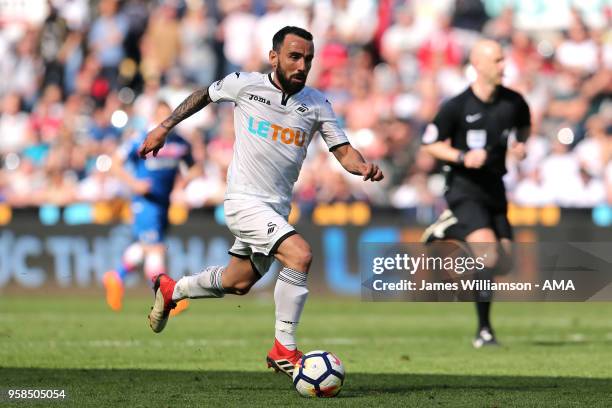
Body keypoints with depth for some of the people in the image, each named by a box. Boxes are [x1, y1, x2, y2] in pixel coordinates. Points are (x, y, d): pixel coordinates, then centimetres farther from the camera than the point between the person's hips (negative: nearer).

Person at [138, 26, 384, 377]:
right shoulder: (245, 85, -9)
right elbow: (204, 95, 10)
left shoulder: (316, 104, -1)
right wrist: (163, 128, 14)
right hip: (245, 200, -6)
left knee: (237, 284, 21)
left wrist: (363, 167, -24)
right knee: (300, 255, -26)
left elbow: (343, 151, -2)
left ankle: (171, 291, 50)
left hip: (277, 210, 6)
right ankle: (284, 351, -16)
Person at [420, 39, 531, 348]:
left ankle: (452, 228, 28)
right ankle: (484, 330, -7)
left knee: (504, 265, 6)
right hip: (464, 188, -6)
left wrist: (520, 144, -2)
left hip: (494, 189, 6)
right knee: (488, 256, -25)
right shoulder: (457, 107, -13)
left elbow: (525, 125, 22)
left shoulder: (513, 102, 0)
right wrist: (462, 157, -21)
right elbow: (430, 144, -4)